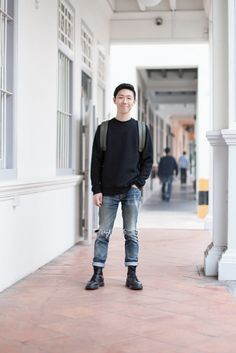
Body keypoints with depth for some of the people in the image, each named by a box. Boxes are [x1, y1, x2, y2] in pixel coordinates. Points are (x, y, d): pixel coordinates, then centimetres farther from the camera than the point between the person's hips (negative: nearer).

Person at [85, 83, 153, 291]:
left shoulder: (141, 129, 5)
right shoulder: (104, 129, 4)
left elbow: (147, 160, 6)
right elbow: (96, 161, 2)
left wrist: (139, 183, -6)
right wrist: (96, 190, -4)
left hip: (132, 191, 0)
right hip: (108, 191, 0)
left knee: (131, 233, 4)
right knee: (103, 233, 3)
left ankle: (132, 275, 12)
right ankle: (98, 275, 9)